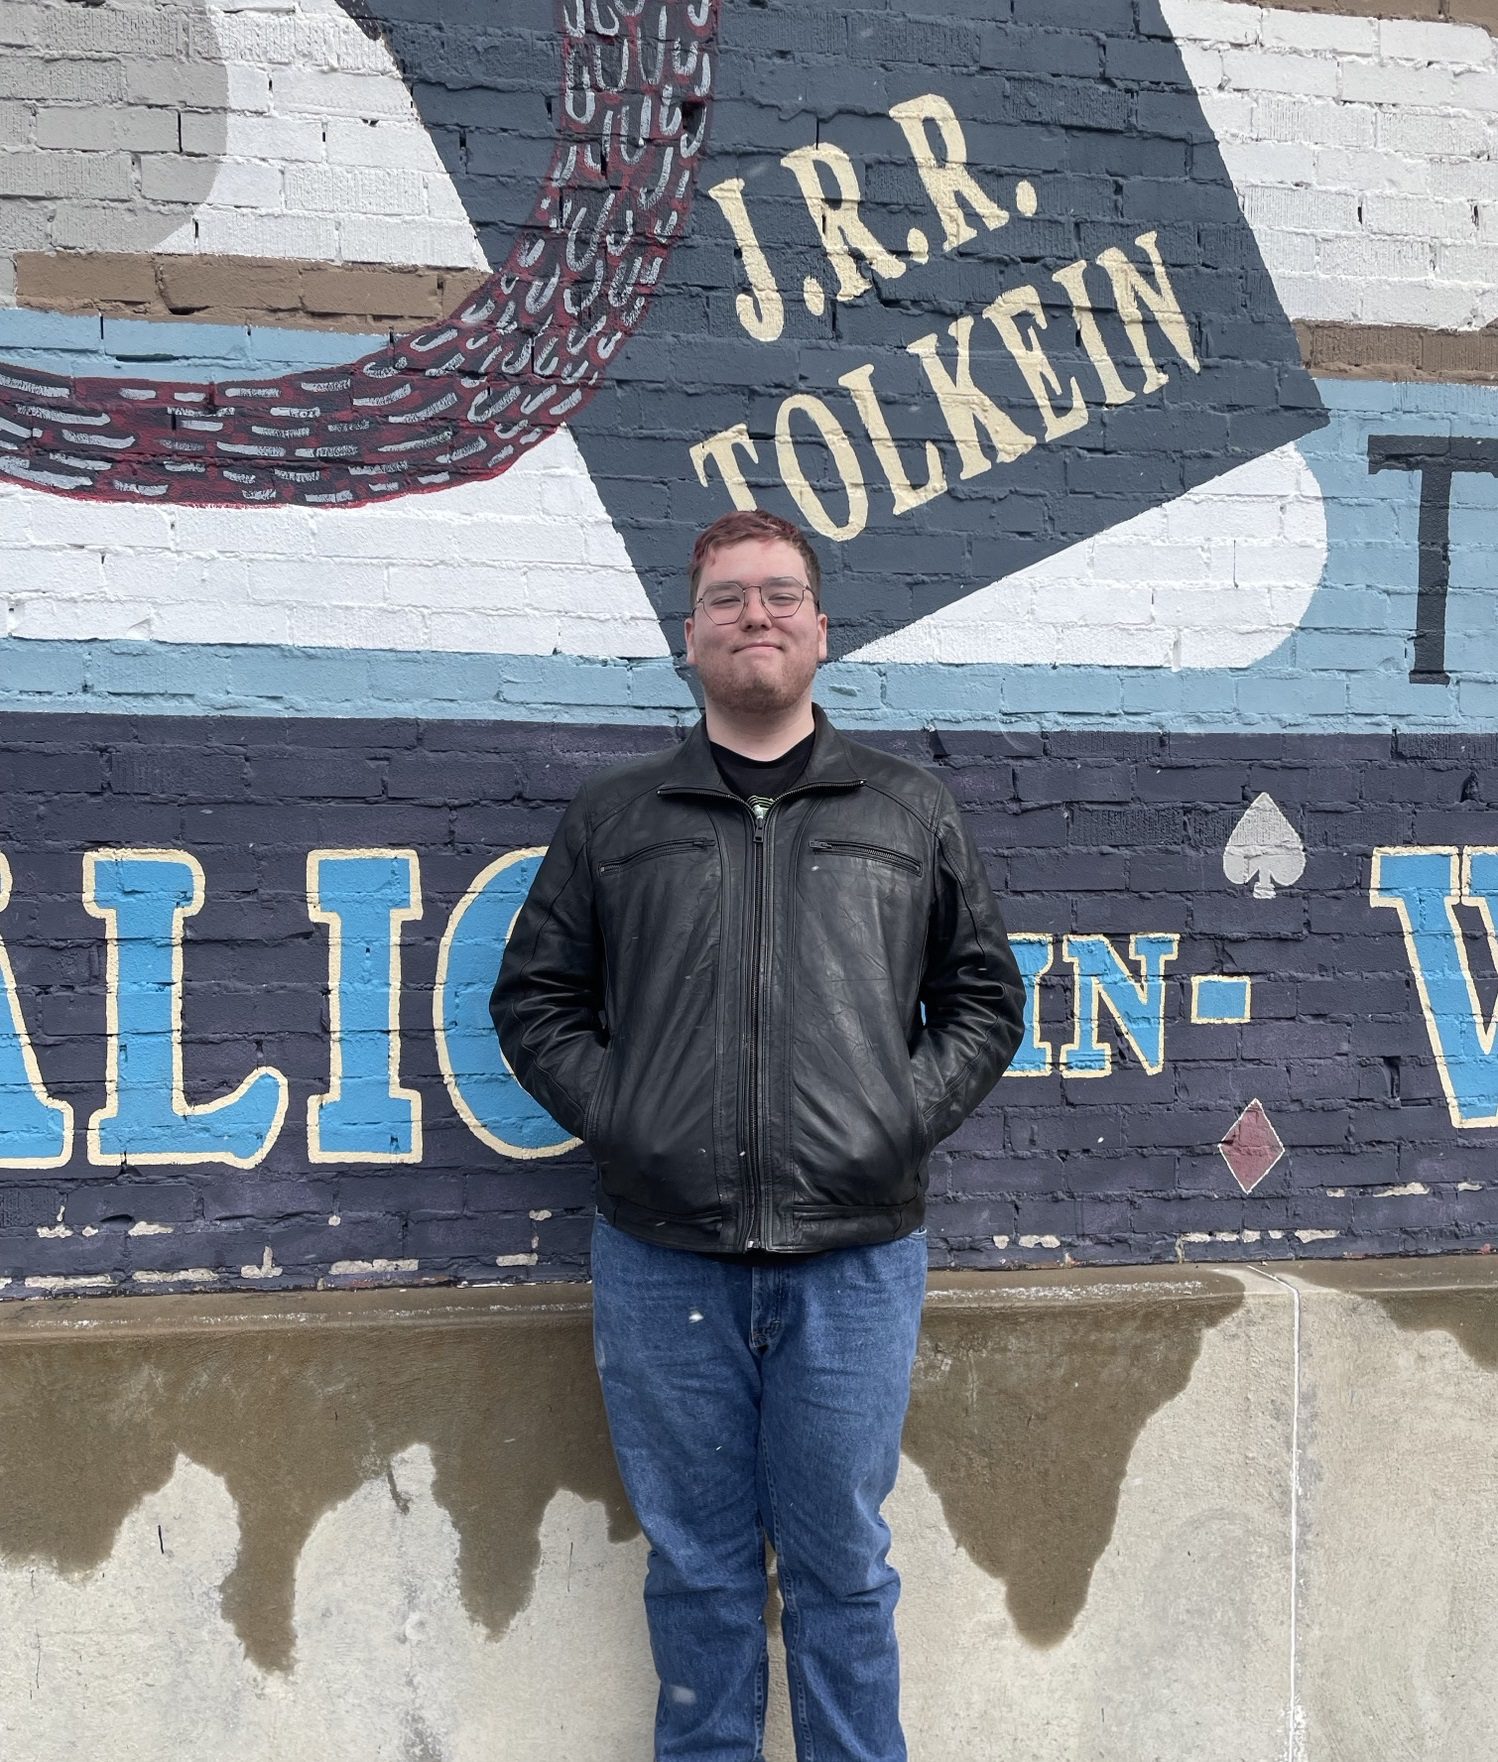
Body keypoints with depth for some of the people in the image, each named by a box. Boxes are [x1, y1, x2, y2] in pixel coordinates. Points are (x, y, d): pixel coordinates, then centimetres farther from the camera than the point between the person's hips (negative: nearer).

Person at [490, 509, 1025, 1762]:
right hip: (662, 1255, 1)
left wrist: (903, 1119, -2)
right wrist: (615, 1118, -3)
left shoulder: (913, 814, 9)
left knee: (841, 1563, 11)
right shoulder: (614, 817, 9)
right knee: (697, 1563, 13)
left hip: (855, 1257, 0)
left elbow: (984, 998, 11)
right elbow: (534, 996, 10)